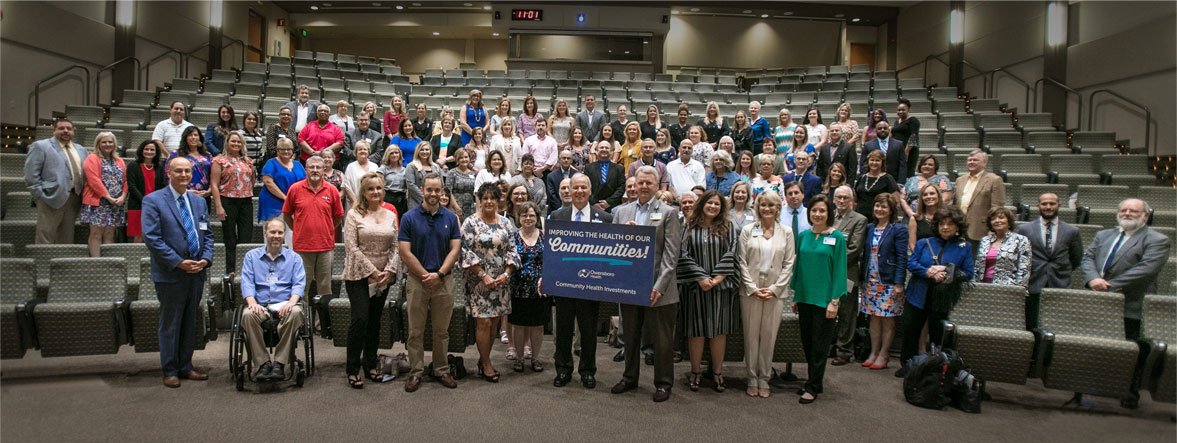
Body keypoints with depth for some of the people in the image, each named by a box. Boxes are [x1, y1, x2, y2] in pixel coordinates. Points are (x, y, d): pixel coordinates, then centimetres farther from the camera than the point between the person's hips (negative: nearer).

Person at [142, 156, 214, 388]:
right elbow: (152, 237, -13)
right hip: (170, 274, -5)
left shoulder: (199, 202, 13)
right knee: (170, 324, 3)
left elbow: (207, 234, 14)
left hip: (197, 272, 6)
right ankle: (170, 371, 14)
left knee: (190, 323, 12)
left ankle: (185, 367, 23)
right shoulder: (153, 201, -6)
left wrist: (206, 259, -3)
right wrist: (178, 263, -17)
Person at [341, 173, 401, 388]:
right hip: (359, 276, -4)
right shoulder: (354, 215, -4)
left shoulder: (390, 215, 9)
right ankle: (352, 370, 2)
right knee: (360, 320, -9)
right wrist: (372, 271, -13)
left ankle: (371, 366, 20)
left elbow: (395, 247, 8)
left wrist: (389, 270, -6)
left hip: (383, 277, 4)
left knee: (374, 321, 10)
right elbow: (352, 247, -10)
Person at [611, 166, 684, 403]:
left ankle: (663, 383, 19)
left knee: (662, 339, 5)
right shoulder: (621, 212, 9)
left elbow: (671, 254, -9)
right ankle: (630, 378, 31)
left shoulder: (668, 213, -4)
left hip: (656, 288, -4)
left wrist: (659, 286, -16)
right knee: (630, 335, 17)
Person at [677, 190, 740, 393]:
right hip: (695, 287, -1)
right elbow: (684, 254, -3)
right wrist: (700, 278, -12)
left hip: (721, 287, 1)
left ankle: (717, 372, 14)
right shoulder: (689, 227, 4)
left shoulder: (728, 228, 6)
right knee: (696, 330, 3)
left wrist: (717, 279, -11)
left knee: (719, 330, 4)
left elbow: (731, 254, -2)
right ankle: (695, 371, 15)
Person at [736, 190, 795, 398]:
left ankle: (764, 379, 15)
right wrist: (753, 288, -8)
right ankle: (752, 379, 14)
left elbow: (789, 264, 3)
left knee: (769, 336, 4)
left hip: (776, 292, 0)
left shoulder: (786, 232, 6)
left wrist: (774, 289, -7)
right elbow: (742, 262, 0)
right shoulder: (748, 230, 3)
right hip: (750, 290, 0)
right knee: (751, 334, 4)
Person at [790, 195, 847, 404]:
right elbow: (798, 266, 10)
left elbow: (839, 269, -8)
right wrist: (795, 296, 10)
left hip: (824, 298, -5)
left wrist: (835, 301, -12)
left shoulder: (837, 237, -6)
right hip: (804, 297, 5)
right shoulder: (803, 236, 6)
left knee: (819, 344, 3)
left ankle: (813, 387, 12)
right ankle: (814, 381, 26)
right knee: (807, 341, 12)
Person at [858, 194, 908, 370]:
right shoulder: (869, 228, 10)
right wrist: (862, 278, 8)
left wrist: (899, 283, -15)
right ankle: (874, 352, 16)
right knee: (874, 318, 9)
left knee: (887, 319, 1)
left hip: (888, 282, -5)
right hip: (871, 281, 5)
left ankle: (883, 355, 9)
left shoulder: (898, 230, -5)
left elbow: (902, 258, -9)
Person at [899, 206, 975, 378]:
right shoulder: (924, 243, 4)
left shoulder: (964, 247, 0)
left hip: (943, 300, -2)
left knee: (937, 335, 9)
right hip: (918, 296, 2)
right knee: (910, 330, 6)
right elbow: (910, 263, -3)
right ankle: (908, 364, 20)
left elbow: (968, 273, -5)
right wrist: (928, 272, -19)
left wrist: (947, 275, -20)